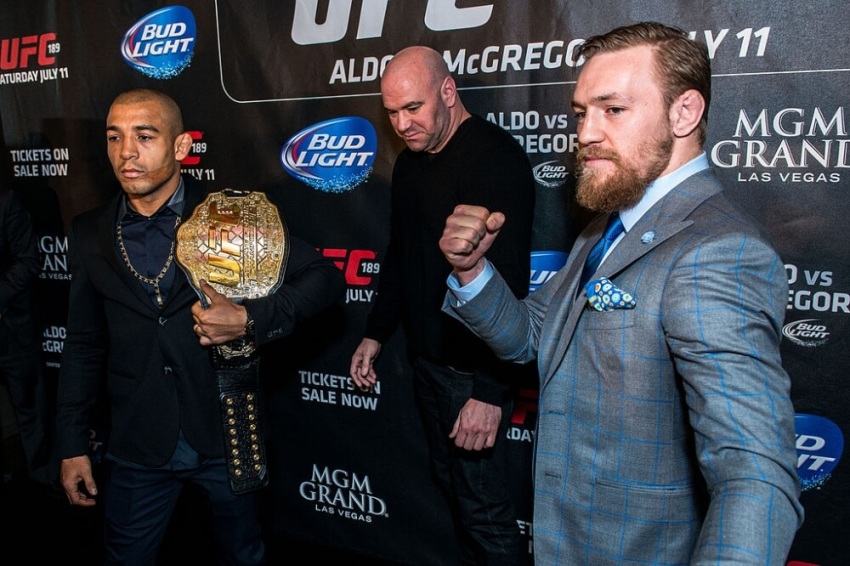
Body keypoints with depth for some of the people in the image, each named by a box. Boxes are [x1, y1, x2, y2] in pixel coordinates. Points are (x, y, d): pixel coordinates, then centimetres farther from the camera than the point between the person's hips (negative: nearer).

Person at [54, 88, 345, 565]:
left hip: (226, 436, -2)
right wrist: (73, 445, 7)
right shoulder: (91, 234, 1)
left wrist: (250, 319, -23)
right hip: (137, 446, 2)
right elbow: (85, 345, 7)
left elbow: (326, 277, -11)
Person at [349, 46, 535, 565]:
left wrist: (490, 391, -26)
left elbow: (508, 279, -24)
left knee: (484, 505, -1)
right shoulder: (410, 162, 10)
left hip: (475, 367, -8)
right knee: (450, 480, 20)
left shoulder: (496, 157, -18)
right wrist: (376, 333, 17)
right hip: (426, 357, 9)